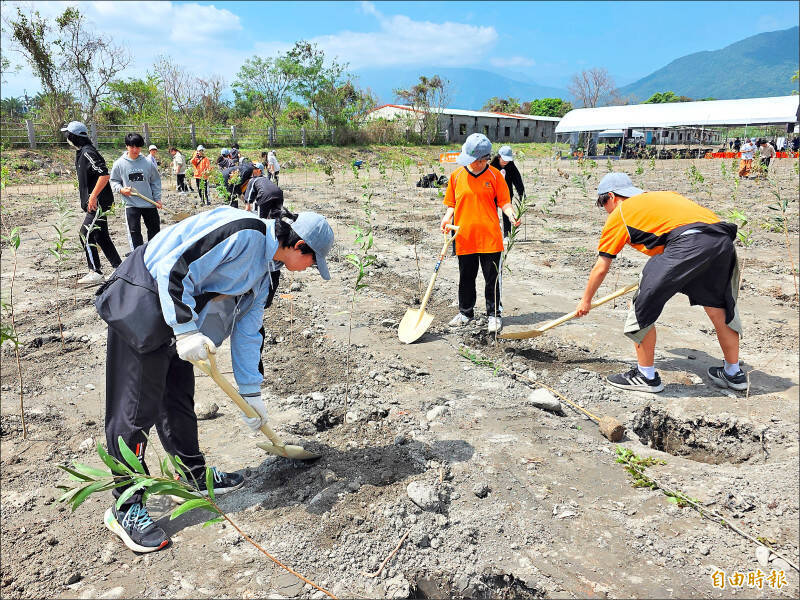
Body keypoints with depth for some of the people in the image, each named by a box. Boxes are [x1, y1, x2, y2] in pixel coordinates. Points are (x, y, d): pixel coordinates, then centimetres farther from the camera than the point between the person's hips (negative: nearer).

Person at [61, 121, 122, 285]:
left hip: (99, 202, -10)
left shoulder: (88, 152, -14)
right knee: (101, 236, 11)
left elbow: (104, 174, -24)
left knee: (86, 234, -9)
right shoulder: (81, 153, 18)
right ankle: (119, 268, 16)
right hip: (96, 202, 10)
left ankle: (95, 273, -4)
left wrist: (93, 196, -25)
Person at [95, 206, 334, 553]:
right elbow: (174, 268, -25)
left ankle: (193, 476, 34)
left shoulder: (262, 273, 10)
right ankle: (125, 508, 10)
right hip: (142, 303, -10)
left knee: (180, 398, 18)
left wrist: (251, 394, 19)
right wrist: (186, 330, -25)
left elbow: (248, 331, 17)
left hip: (177, 315, 10)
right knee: (137, 407, -3)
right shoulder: (245, 233, -21)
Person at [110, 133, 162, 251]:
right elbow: (114, 181, 7)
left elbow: (155, 181, 7)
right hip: (131, 204, -2)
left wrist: (157, 199, 2)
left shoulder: (148, 162, -1)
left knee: (154, 229, 13)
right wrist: (121, 189, -13)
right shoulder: (119, 163, -3)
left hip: (149, 203, 2)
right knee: (134, 232, -5)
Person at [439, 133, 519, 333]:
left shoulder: (494, 175, 0)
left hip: (489, 236, -2)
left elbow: (503, 201, 2)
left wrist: (511, 214, -17)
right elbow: (452, 203, 10)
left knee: (492, 277, 5)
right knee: (466, 277, 13)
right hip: (464, 236, 2)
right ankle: (465, 311, 30)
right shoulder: (456, 176, 4)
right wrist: (447, 218, -8)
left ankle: (494, 314, 20)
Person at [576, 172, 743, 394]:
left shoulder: (619, 214, 17)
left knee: (643, 306, 7)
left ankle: (646, 376, 16)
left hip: (688, 242, -8)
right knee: (718, 307, 24)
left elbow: (601, 268, 21)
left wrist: (586, 301, 35)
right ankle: (733, 373, 40)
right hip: (723, 238, 8)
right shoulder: (663, 195, 34)